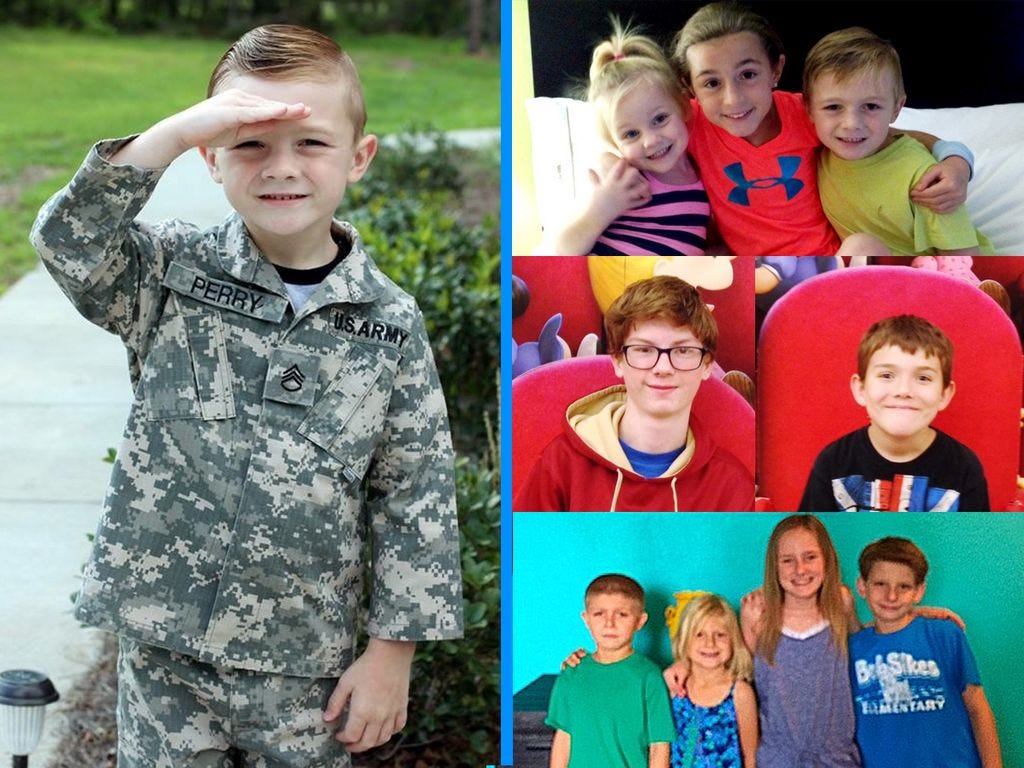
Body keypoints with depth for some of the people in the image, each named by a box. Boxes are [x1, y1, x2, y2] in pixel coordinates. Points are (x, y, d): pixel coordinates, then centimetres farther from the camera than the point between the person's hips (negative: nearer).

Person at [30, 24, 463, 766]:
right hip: (165, 636, 0)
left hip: (305, 657, 0)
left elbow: (417, 496, -1)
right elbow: (68, 241, -22)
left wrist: (394, 651, -1)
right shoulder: (174, 275, -4)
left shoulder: (389, 324, -5)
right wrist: (175, 132, -30)